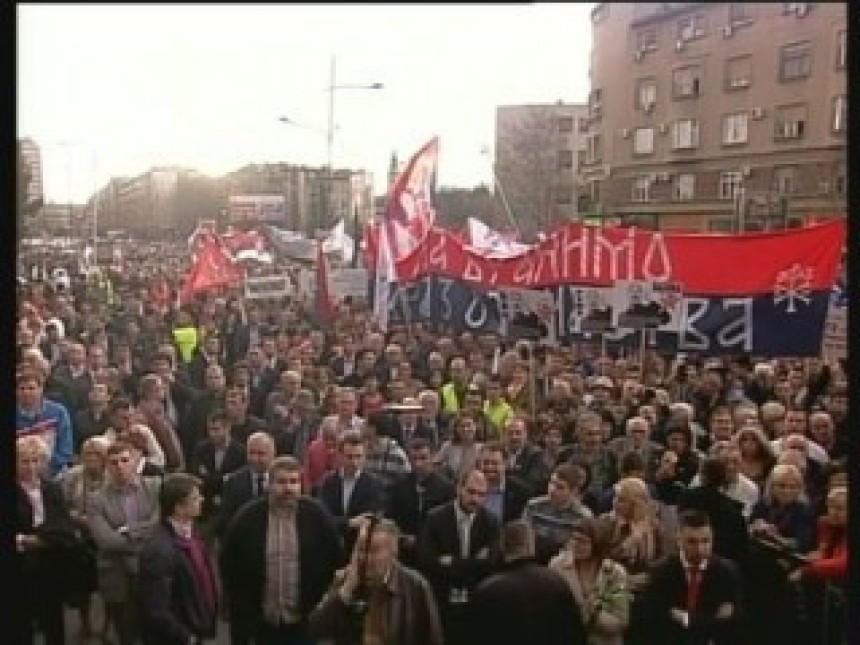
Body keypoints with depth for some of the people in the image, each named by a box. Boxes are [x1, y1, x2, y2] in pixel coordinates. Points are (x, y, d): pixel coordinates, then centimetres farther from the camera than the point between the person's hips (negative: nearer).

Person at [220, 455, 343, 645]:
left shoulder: (316, 515, -6)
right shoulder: (248, 517, -6)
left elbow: (334, 562, 2)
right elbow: (229, 567, 2)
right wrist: (240, 611, 1)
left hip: (305, 621, -1)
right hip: (263, 621, 1)